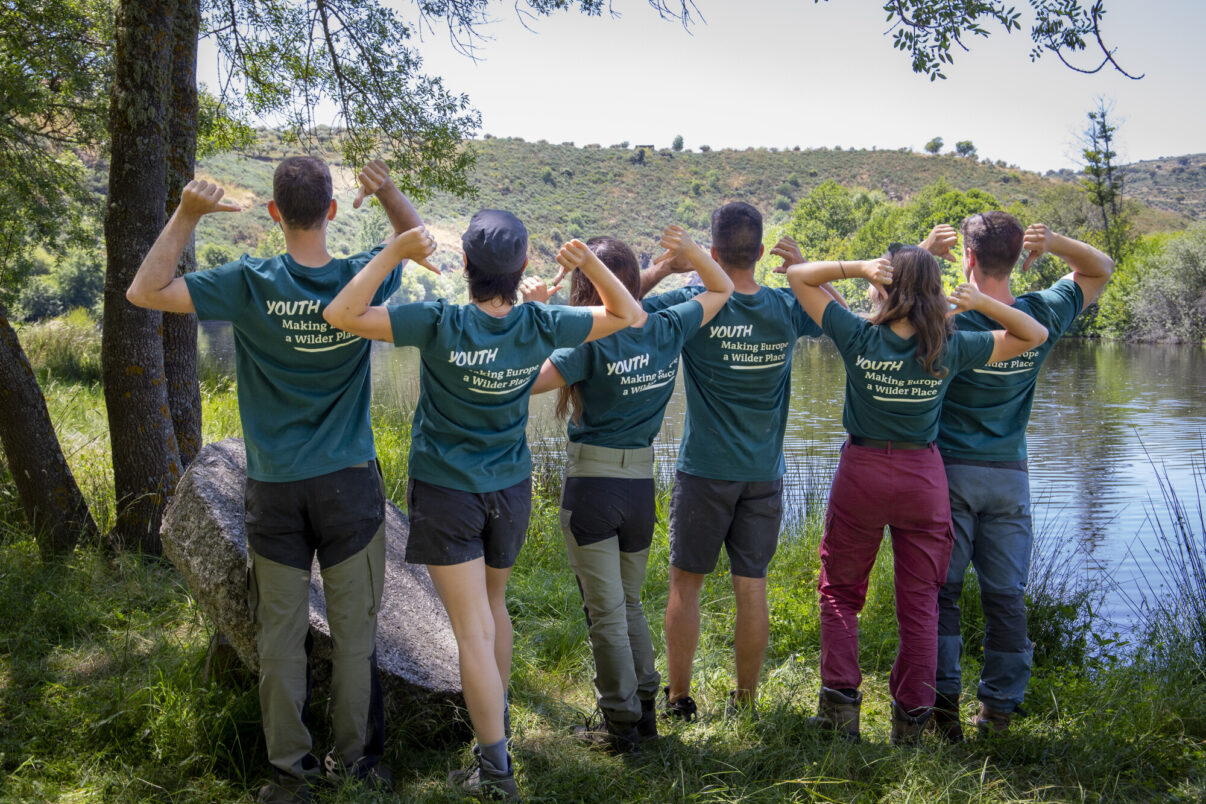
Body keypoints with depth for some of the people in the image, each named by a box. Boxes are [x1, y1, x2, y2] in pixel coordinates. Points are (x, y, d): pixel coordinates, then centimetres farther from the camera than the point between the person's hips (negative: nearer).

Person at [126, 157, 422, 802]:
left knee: (281, 634, 9)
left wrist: (187, 215, -4)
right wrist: (386, 190, 2)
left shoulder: (251, 284, -12)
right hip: (350, 484, 1)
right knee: (354, 631, 10)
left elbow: (144, 290, -6)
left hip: (275, 489, -1)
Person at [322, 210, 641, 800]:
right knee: (493, 604, 25)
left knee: (475, 631, -2)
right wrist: (590, 263, -10)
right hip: (510, 488, 4)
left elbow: (341, 315, -23)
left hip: (446, 492, -4)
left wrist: (394, 251, -21)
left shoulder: (439, 325, -22)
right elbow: (627, 314, 3)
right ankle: (495, 718, 42)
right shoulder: (540, 327, -11)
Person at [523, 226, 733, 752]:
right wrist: (690, 251, 1)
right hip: (641, 485, 5)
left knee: (605, 611, 5)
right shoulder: (669, 329, -1)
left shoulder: (590, 342, -16)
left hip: (591, 484, -5)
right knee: (630, 604, 20)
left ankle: (621, 723, 14)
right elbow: (722, 290, 15)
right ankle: (644, 713, 24)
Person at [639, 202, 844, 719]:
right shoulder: (787, 309, -2)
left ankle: (678, 699, 17)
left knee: (686, 583, 10)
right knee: (752, 587, 9)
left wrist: (668, 265, -2)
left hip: (705, 470, -2)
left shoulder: (695, 305, -12)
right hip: (764, 474, 3)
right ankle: (745, 702, 18)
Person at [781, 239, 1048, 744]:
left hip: (861, 474, -1)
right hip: (923, 477, 1)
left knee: (840, 591, 16)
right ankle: (911, 716, 18)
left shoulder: (860, 339, -14)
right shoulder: (952, 349, -9)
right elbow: (1035, 334, 4)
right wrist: (980, 301, -9)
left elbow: (798, 276, -6)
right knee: (919, 603, 12)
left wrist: (858, 267, -16)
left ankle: (840, 699, 10)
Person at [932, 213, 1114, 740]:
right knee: (1005, 594, 10)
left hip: (950, 470, -3)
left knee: (940, 589, 5)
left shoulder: (949, 321, -14)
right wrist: (1054, 242, -5)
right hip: (1009, 475, 3)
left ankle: (943, 697, 2)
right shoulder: (1042, 317, -2)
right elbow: (1100, 269, 14)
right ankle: (999, 707, 15)